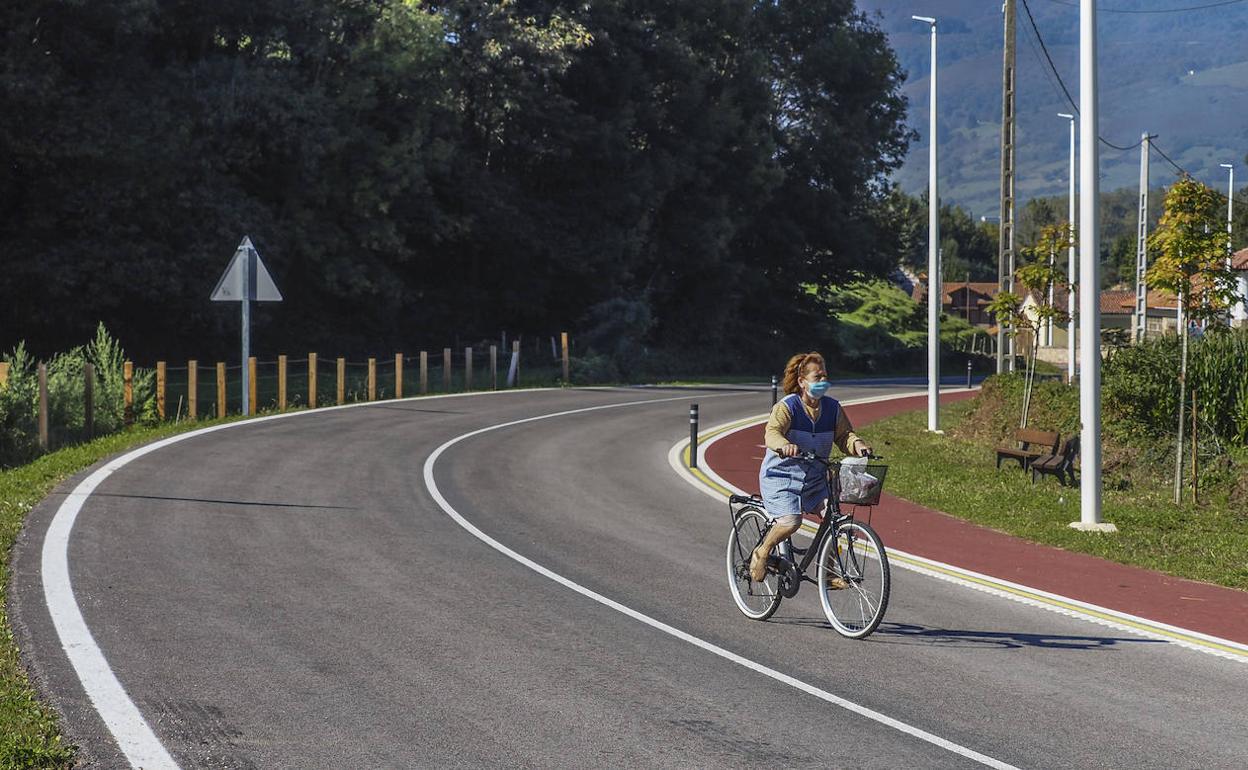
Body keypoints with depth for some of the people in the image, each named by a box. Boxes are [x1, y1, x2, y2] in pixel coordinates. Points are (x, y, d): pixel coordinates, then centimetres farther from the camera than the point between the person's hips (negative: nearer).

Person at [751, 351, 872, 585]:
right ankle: (761, 553, 2)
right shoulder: (787, 406, -15)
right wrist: (784, 445, -53)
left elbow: (844, 435, -2)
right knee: (791, 521, -26)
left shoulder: (832, 408, 1)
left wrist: (857, 445, -26)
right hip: (781, 475, -5)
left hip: (815, 478, 5)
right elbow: (772, 432, -30)